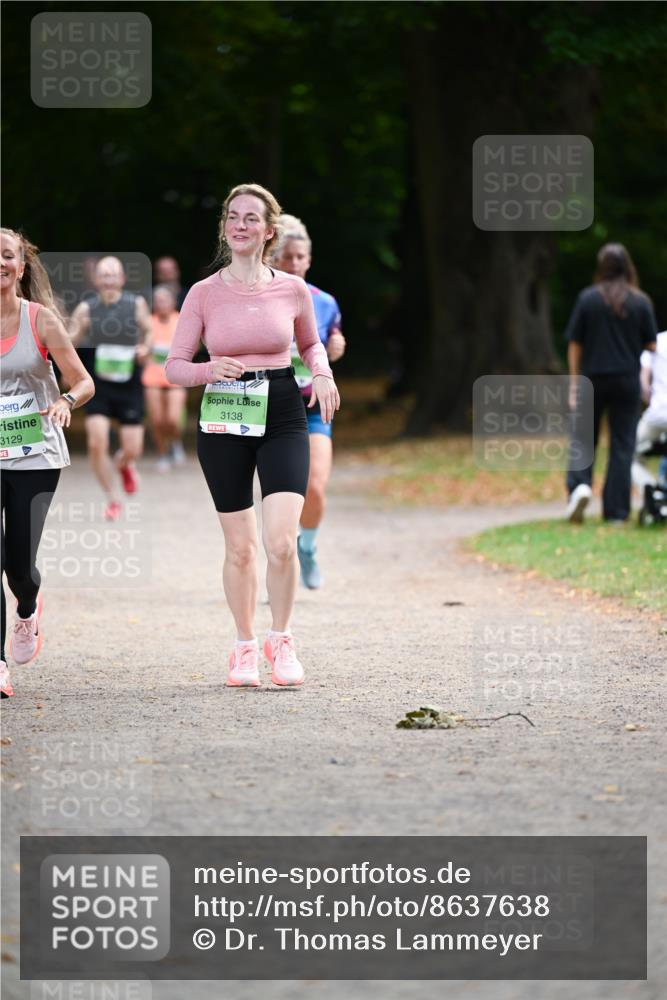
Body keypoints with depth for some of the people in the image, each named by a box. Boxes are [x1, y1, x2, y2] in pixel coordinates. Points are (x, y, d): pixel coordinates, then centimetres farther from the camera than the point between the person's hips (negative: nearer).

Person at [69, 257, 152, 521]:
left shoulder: (136, 304, -3)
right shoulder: (86, 309, -5)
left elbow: (148, 332, 13)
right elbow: (68, 343, -3)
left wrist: (145, 348, -8)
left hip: (129, 385, 1)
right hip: (98, 386, -1)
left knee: (132, 449, -1)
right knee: (96, 444, -13)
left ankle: (123, 464, 39)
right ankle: (112, 499, 7)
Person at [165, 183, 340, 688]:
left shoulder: (293, 290, 2)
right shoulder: (204, 294, 0)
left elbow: (311, 343, 20)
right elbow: (174, 366, 2)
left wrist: (322, 373, -1)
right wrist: (212, 369, -18)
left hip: (282, 417, 0)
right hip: (224, 422, 0)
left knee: (281, 541, -15)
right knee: (240, 547, 5)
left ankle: (281, 641, 6)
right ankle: (245, 647, 23)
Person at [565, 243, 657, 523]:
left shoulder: (587, 298, -4)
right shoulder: (641, 302, -3)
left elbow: (574, 344, -2)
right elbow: (651, 344, 0)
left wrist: (574, 382, 4)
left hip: (593, 377, 0)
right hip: (627, 381, 0)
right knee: (622, 444, 6)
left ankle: (579, 484, -15)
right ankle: (616, 510, 5)